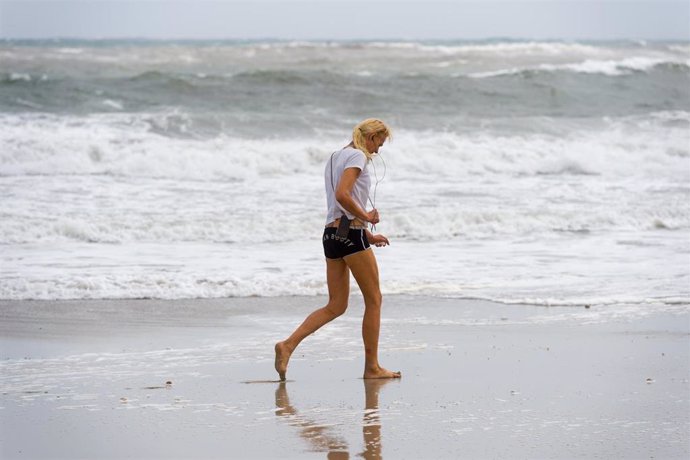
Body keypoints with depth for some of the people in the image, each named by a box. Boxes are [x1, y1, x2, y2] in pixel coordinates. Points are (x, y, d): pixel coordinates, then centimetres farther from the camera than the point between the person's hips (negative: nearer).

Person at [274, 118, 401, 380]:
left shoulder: (335, 158, 21)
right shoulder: (357, 156, -8)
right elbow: (342, 195, -23)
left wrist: (368, 235, 25)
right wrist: (367, 217, -10)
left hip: (332, 233, 9)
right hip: (351, 234, -9)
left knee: (336, 306, 8)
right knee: (374, 300, 3)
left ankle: (288, 345, -8)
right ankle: (372, 367, 7)